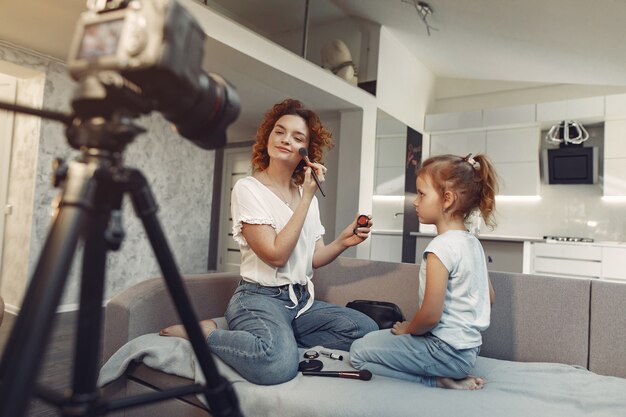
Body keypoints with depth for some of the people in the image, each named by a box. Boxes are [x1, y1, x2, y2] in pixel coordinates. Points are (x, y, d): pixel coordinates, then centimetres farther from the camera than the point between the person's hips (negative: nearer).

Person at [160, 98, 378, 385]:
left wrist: (343, 241, -8)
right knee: (277, 364, -36)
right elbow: (276, 255, -17)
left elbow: (314, 259, 11)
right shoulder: (248, 188, -7)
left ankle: (282, 338, -1)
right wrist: (307, 199, -15)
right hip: (260, 298, -7)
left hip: (302, 300, 7)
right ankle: (205, 333, -8)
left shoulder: (307, 194, 12)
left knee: (367, 330, -14)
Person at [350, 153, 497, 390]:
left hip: (447, 350, -9)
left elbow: (430, 315, -24)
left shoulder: (441, 248, -23)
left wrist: (408, 329, -4)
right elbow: (489, 297, 15)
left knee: (359, 352, -2)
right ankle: (453, 374, 8)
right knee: (375, 339, 21)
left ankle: (439, 381, -5)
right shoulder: (473, 242, 5)